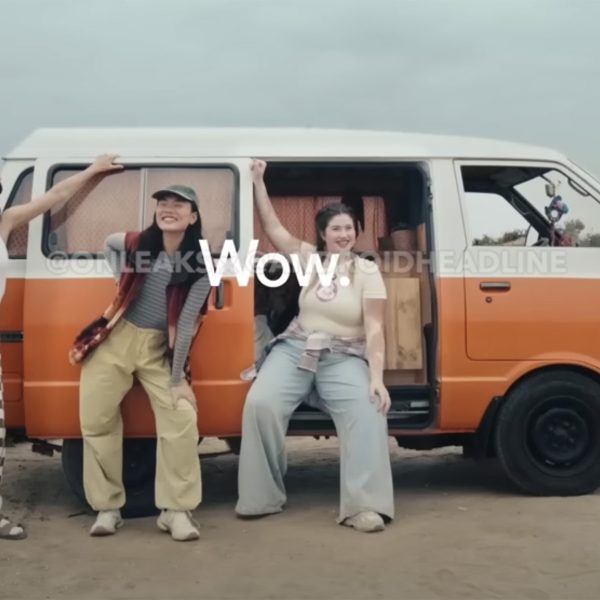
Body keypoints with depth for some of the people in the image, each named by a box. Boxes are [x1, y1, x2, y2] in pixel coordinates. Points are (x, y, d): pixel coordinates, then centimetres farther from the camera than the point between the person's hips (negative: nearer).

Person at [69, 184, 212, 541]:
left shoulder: (199, 267, -9)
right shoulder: (136, 244, -1)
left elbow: (186, 324, -11)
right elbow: (109, 244, 24)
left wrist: (178, 379, -12)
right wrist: (122, 279, 7)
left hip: (160, 348, -2)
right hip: (116, 339, 2)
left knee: (182, 419, -17)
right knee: (95, 420, -1)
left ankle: (176, 510, -4)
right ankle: (108, 507, 13)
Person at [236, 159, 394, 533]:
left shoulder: (367, 272, -1)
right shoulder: (309, 259, 9)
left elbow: (374, 329, -9)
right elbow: (274, 228, 4)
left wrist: (377, 378, -21)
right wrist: (258, 181, 0)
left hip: (345, 357, -2)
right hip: (295, 349, 2)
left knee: (367, 413, -30)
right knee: (260, 403, -24)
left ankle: (365, 506, -29)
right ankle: (262, 498, -11)